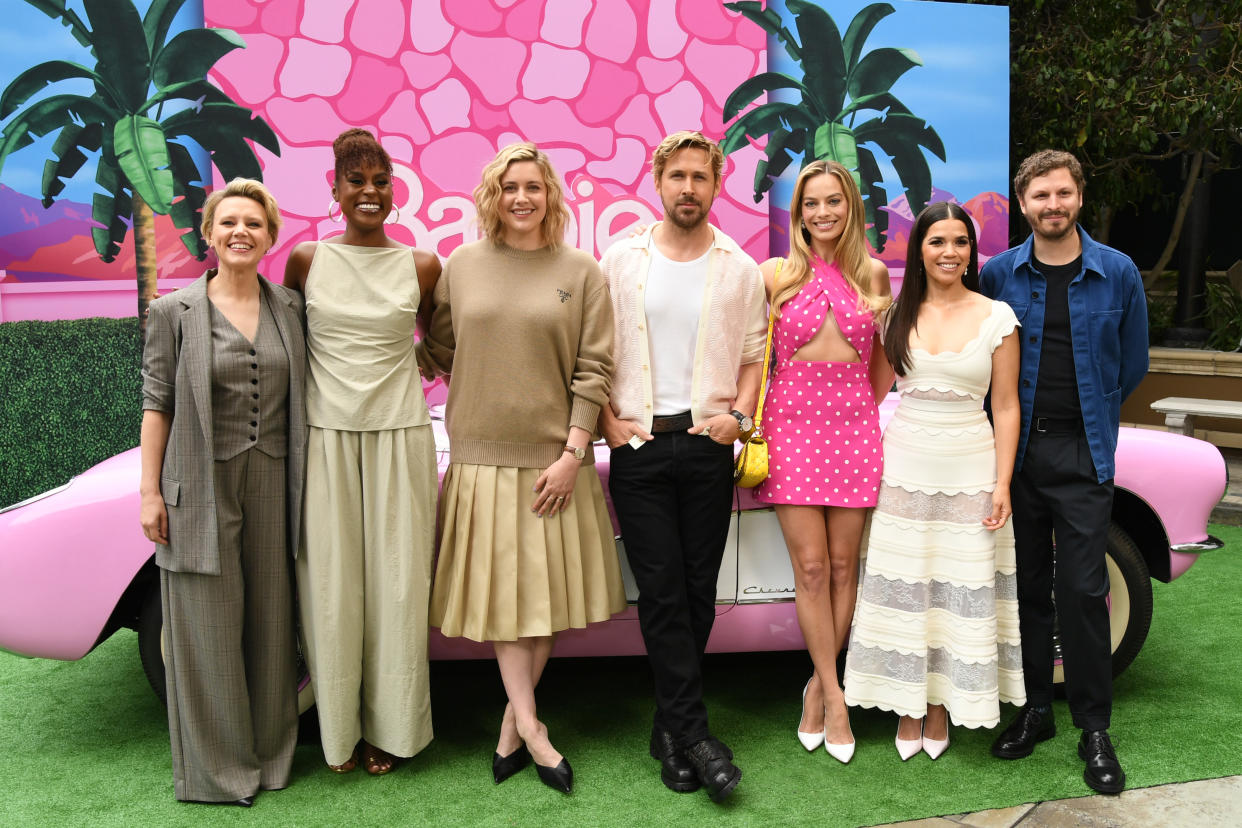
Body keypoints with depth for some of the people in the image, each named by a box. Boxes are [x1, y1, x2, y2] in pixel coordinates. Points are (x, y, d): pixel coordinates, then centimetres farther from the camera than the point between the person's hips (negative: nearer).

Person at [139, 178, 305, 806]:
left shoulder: (290, 307, 8)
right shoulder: (174, 312, 0)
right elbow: (157, 402, -1)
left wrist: (301, 483, 7)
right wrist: (149, 489, -5)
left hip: (272, 483, 3)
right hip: (202, 486, -3)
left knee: (270, 618, 9)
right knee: (208, 627, 4)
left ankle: (269, 752, 26)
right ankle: (215, 765, 20)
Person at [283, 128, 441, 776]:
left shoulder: (422, 267, 3)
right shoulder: (306, 259, 3)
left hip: (398, 438, 0)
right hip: (325, 437, 0)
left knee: (395, 586, 4)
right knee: (330, 586, 4)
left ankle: (389, 728, 20)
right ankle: (339, 730, 21)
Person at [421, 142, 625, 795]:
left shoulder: (579, 271, 1)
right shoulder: (461, 266, 6)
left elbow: (593, 369, -3)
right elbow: (437, 350, 16)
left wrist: (573, 453, -8)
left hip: (554, 459, 0)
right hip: (483, 456, 1)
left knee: (546, 592, 5)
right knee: (502, 592, 2)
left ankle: (512, 727, 18)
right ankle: (531, 730, 10)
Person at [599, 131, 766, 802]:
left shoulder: (740, 269, 6)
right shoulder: (619, 261, 5)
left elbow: (754, 356, 8)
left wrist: (738, 414, -8)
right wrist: (607, 420, -4)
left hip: (708, 445, 1)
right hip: (638, 446, -1)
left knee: (698, 588, 5)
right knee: (661, 590, -3)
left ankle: (670, 724, 21)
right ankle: (693, 732, 5)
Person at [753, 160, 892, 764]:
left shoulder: (874, 274, 8)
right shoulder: (775, 274, 3)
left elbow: (883, 358, 17)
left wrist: (872, 412, 10)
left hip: (855, 425, 2)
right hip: (791, 422, -2)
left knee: (843, 567, 4)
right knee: (811, 567, -3)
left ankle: (819, 685, 19)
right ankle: (834, 697, 8)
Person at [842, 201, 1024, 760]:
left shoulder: (997, 317, -1)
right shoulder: (898, 313, 4)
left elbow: (1006, 407, -1)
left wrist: (1002, 484, -6)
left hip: (969, 468, -1)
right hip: (904, 464, 2)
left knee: (960, 588, 6)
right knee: (904, 587, 6)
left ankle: (941, 705, 23)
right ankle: (908, 708, 21)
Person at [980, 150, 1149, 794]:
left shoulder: (1118, 273, 1)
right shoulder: (998, 275, 2)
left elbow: (1133, 364, 11)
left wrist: (1089, 420, 13)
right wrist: (1014, 421, 7)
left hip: (1082, 454, -1)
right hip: (1015, 450, 1)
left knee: (1082, 589, -3)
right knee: (1029, 587, 9)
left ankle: (1094, 729, 10)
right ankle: (1035, 710, 22)